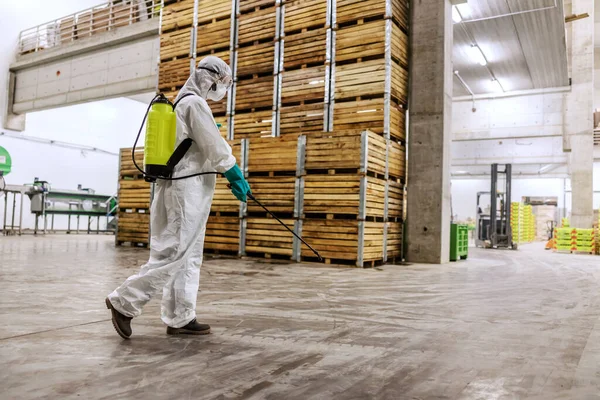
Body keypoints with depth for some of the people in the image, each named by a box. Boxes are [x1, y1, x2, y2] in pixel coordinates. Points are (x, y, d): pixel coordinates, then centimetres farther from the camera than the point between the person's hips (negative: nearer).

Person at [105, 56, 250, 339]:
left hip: (183, 188, 10)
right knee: (174, 253, -8)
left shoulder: (181, 103, 21)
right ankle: (124, 302, 0)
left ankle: (180, 318, 13)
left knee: (189, 256, 9)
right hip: (189, 189, -10)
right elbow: (216, 147, -11)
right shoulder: (195, 103, -9)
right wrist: (237, 178, -4)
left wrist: (232, 177, 22)